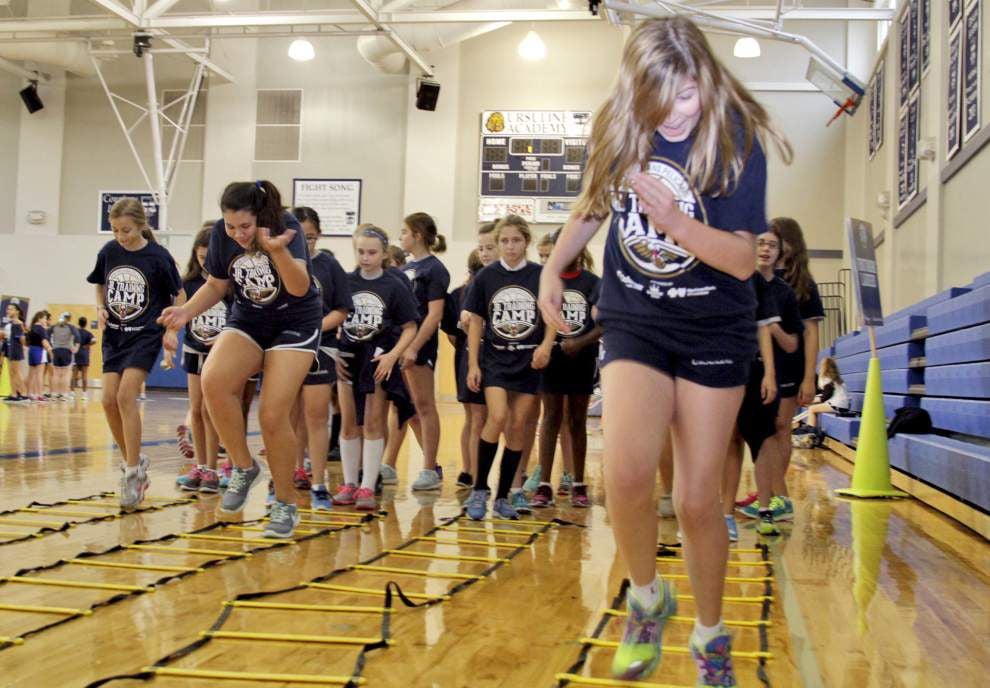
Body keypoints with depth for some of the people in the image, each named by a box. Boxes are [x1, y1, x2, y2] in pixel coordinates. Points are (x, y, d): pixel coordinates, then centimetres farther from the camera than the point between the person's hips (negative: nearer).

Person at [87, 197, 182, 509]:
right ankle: (134, 460, 18)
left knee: (126, 396, -17)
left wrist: (172, 330, -11)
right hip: (115, 335, 5)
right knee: (109, 401, -2)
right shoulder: (109, 252, 0)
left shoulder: (158, 257, -12)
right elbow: (100, 286, 16)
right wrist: (101, 308, -3)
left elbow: (178, 296, -2)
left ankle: (133, 471, -9)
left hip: (146, 335, -5)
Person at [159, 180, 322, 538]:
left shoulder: (286, 227, -23)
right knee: (212, 380, -26)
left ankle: (285, 505, 6)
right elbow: (216, 285, 6)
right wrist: (187, 311, -12)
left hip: (294, 324, -4)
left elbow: (300, 288, -37)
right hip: (247, 320, 4)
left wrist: (278, 251, -55)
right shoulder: (221, 234, -10)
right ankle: (243, 467, -5)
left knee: (273, 415, -14)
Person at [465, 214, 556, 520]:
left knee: (517, 427, 3)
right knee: (497, 418, -18)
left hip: (529, 360, 1)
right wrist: (472, 364, -1)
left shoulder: (541, 275, 0)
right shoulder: (486, 276, 1)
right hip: (495, 358, -1)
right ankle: (479, 490, -4)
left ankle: (503, 496, 14)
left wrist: (546, 346, -13)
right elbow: (476, 322, 4)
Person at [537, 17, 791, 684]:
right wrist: (554, 266, 3)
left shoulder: (737, 140, -13)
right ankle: (649, 597, 9)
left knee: (698, 499, 1)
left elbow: (743, 259, -16)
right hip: (634, 322, 2)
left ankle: (711, 634, 27)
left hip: (714, 332, -2)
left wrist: (675, 221, -32)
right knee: (627, 474, -21)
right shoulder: (618, 130, -4)